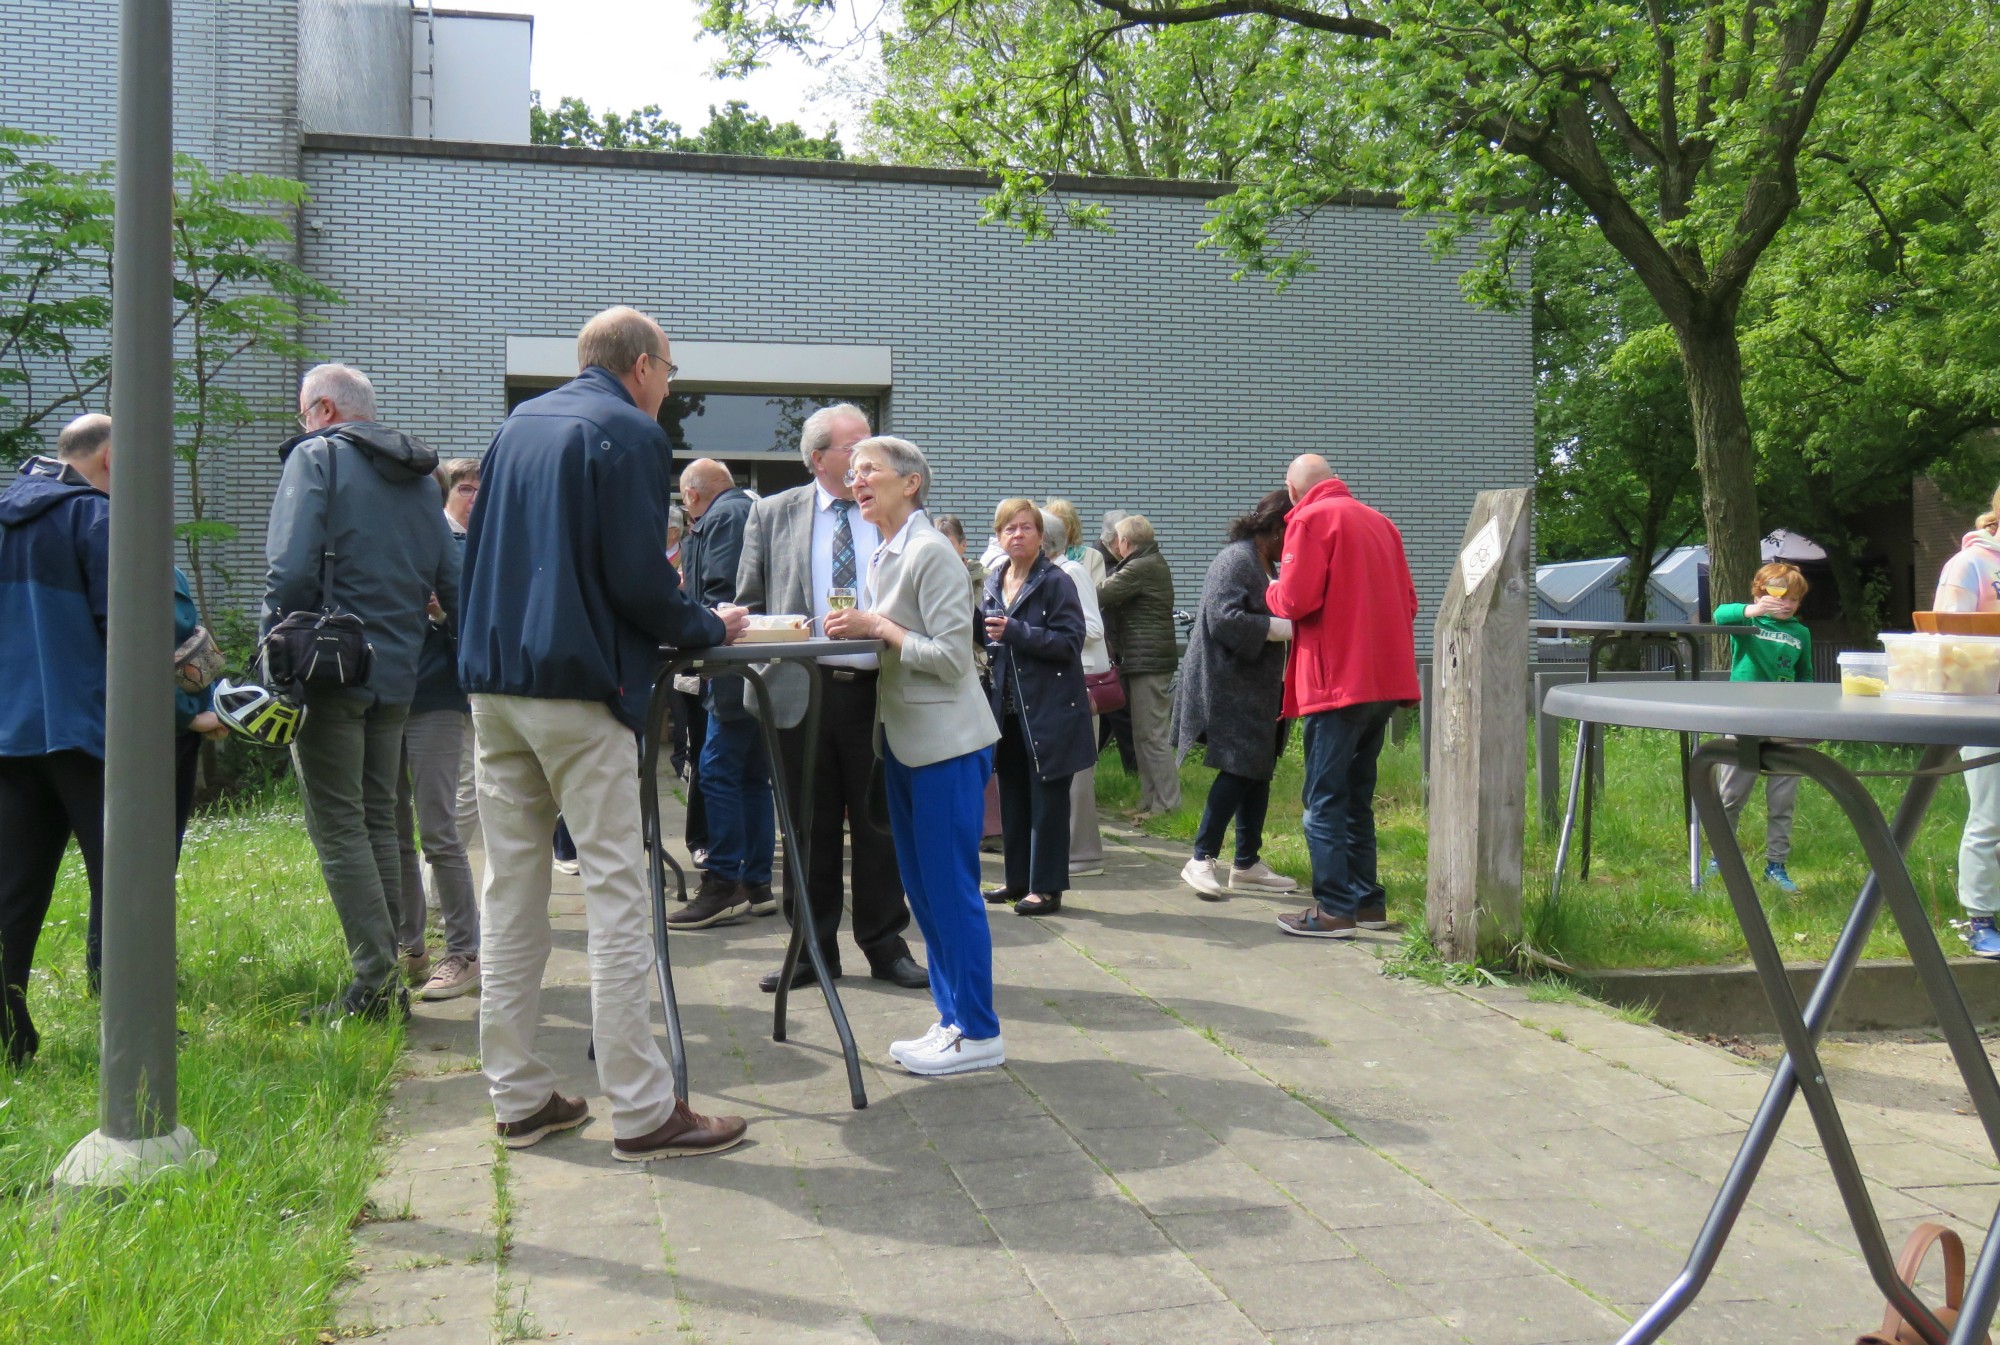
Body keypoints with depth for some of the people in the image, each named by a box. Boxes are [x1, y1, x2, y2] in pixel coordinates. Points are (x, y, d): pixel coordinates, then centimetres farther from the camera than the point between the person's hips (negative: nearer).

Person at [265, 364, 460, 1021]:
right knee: (379, 825, 12)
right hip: (397, 674, 7)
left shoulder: (317, 456, -4)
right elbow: (453, 582, 14)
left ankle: (375, 985, -7)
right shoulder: (419, 476, 16)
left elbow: (291, 569, -15)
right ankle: (385, 982, 14)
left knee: (339, 829, -4)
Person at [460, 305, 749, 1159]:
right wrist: (711, 629, 3)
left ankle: (517, 1097, 17)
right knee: (616, 893, -4)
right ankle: (641, 1111, -1)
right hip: (578, 686, -7)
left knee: (510, 891, 10)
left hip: (493, 679, 8)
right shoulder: (630, 433, -6)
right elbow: (638, 584, -13)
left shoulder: (518, 424, 16)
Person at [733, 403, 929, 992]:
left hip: (880, 689, 0)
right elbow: (750, 602, 9)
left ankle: (885, 945, 18)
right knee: (809, 824, 7)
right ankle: (813, 948, 17)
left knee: (880, 822, 6)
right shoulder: (772, 514, 9)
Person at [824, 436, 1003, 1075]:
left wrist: (878, 628, -16)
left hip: (946, 742, -9)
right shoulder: (883, 556, 14)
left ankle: (978, 1033, 5)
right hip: (904, 740, 9)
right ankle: (952, 1019, 22)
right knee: (922, 890, 13)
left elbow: (952, 656, -19)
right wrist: (856, 631, 4)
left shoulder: (931, 552, -14)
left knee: (950, 888, -4)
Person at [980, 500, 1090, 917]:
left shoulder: (1056, 582, -8)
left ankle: (1047, 887, 4)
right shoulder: (993, 583, 11)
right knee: (1012, 797, 13)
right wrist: (986, 639, 1)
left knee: (1047, 800, -1)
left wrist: (1014, 631, -23)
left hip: (1049, 709, -7)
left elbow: (1071, 641, -17)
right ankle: (1019, 879, 23)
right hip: (1007, 707, 7)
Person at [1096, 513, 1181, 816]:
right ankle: (1151, 800, 19)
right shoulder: (1154, 563, 18)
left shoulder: (1141, 568, -16)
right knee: (1144, 735, 14)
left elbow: (1100, 595, -18)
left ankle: (1166, 803, -4)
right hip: (1151, 658, 11)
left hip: (1147, 661, -11)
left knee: (1150, 735, -7)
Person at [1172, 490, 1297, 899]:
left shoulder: (1265, 565, 17)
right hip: (1230, 690, -10)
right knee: (1238, 771, -12)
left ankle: (1247, 864, 18)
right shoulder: (1236, 560, -14)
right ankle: (1201, 860, -4)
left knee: (1258, 772, 10)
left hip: (1256, 690, 10)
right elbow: (1224, 619, -25)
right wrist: (1286, 627, -22)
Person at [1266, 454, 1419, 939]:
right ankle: (1367, 900, 18)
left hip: (1338, 680, -8)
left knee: (1324, 799, -3)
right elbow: (1407, 600, 16)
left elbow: (1296, 600, -15)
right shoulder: (1378, 521, 15)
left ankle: (1334, 909, -4)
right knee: (1357, 794, 16)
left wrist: (1273, 591, 5)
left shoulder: (1310, 520, -7)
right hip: (1385, 679, 8)